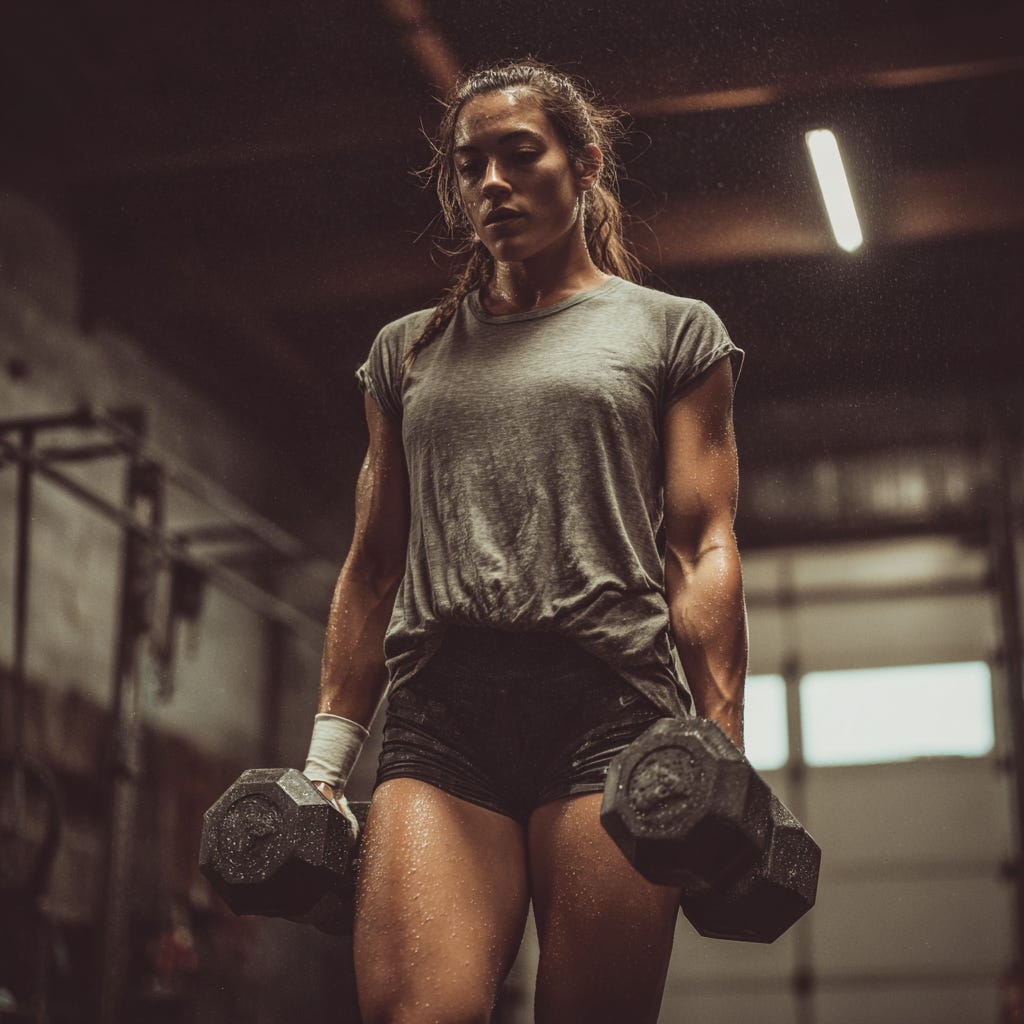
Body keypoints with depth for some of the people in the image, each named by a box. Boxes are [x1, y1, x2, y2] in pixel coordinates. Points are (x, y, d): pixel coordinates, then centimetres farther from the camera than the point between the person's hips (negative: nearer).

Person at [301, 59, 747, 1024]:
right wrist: (324, 761, 12)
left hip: (611, 704, -1)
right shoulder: (409, 351, 22)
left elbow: (700, 553, 6)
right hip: (439, 717, 2)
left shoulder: (670, 331, 14)